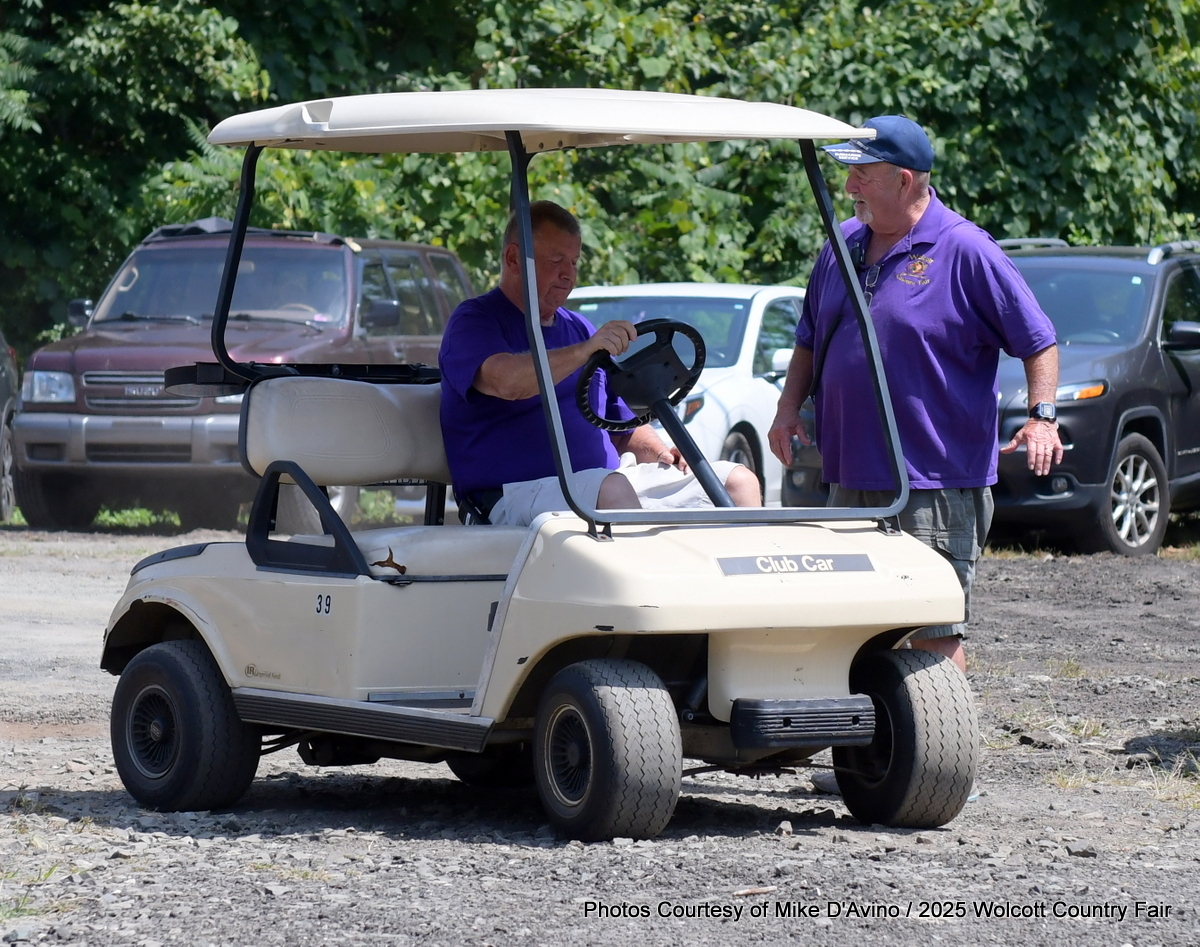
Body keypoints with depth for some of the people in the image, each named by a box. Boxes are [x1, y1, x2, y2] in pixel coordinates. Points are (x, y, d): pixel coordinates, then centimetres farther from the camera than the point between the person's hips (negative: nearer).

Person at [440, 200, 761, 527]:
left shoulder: (579, 329, 24)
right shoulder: (473, 322, 0)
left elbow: (624, 426, 28)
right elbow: (507, 381, -23)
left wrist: (660, 452, 7)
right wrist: (585, 350, -34)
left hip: (610, 476, 8)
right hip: (520, 494, -8)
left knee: (738, 481, -4)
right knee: (611, 489, -38)